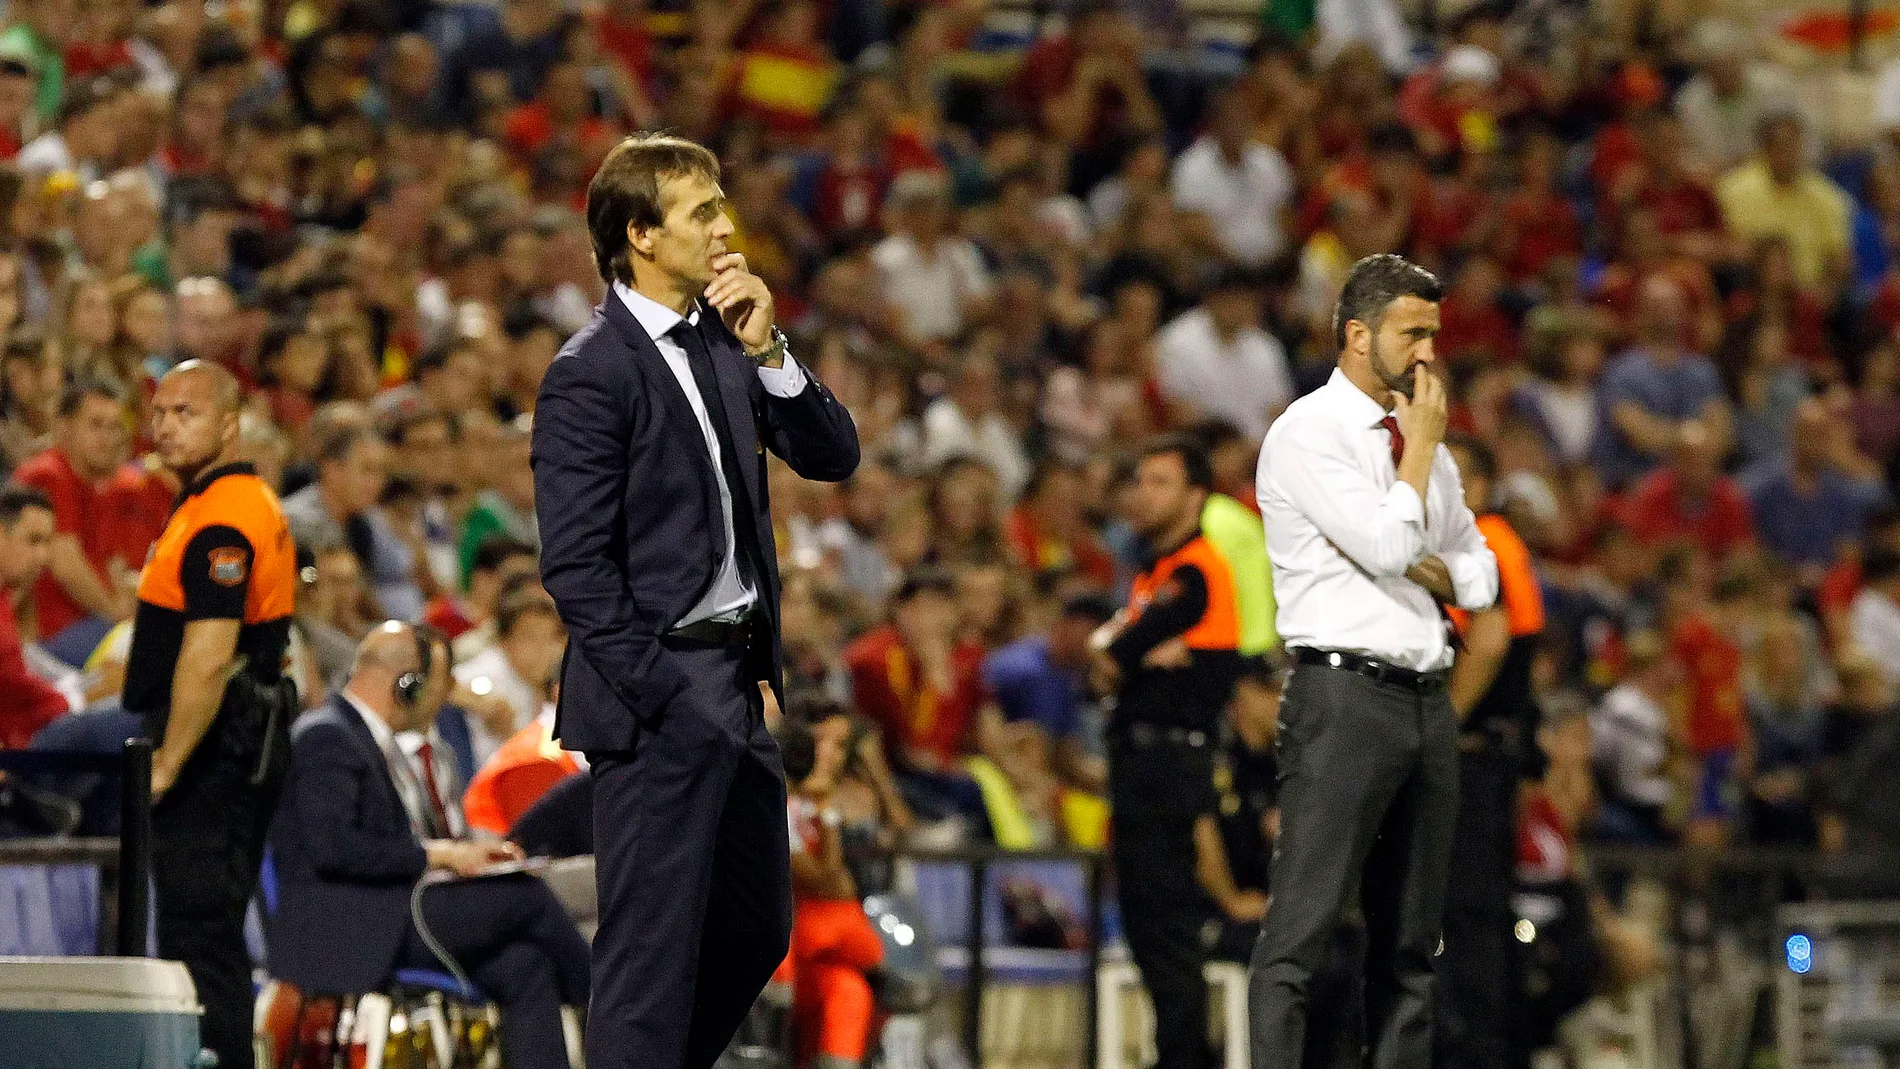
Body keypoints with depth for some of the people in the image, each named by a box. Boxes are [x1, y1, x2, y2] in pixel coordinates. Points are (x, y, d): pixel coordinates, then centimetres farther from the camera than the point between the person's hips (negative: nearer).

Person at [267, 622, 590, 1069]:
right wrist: (436, 854, -17)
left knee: (524, 965, -11)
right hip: (341, 931, -10)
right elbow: (332, 845, -23)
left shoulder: (380, 742, 21)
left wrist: (469, 852, 8)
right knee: (524, 895, -13)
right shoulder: (326, 736, -10)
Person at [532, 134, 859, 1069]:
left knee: (755, 928, 15)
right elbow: (574, 563, -16)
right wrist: (660, 694, -17)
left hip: (738, 679, 8)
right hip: (659, 689, -8)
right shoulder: (592, 373, -13)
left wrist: (767, 352, -7)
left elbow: (832, 457, 7)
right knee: (653, 946, -5)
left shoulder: (721, 340, 10)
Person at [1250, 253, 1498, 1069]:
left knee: (1410, 939, 7)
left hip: (1426, 697, 8)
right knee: (1302, 928, -13)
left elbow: (1478, 578, 21)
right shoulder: (1309, 433, -6)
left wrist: (1426, 568, 0)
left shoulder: (1423, 443, 18)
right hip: (1346, 693, -8)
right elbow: (1386, 545, -17)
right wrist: (1421, 444, -5)